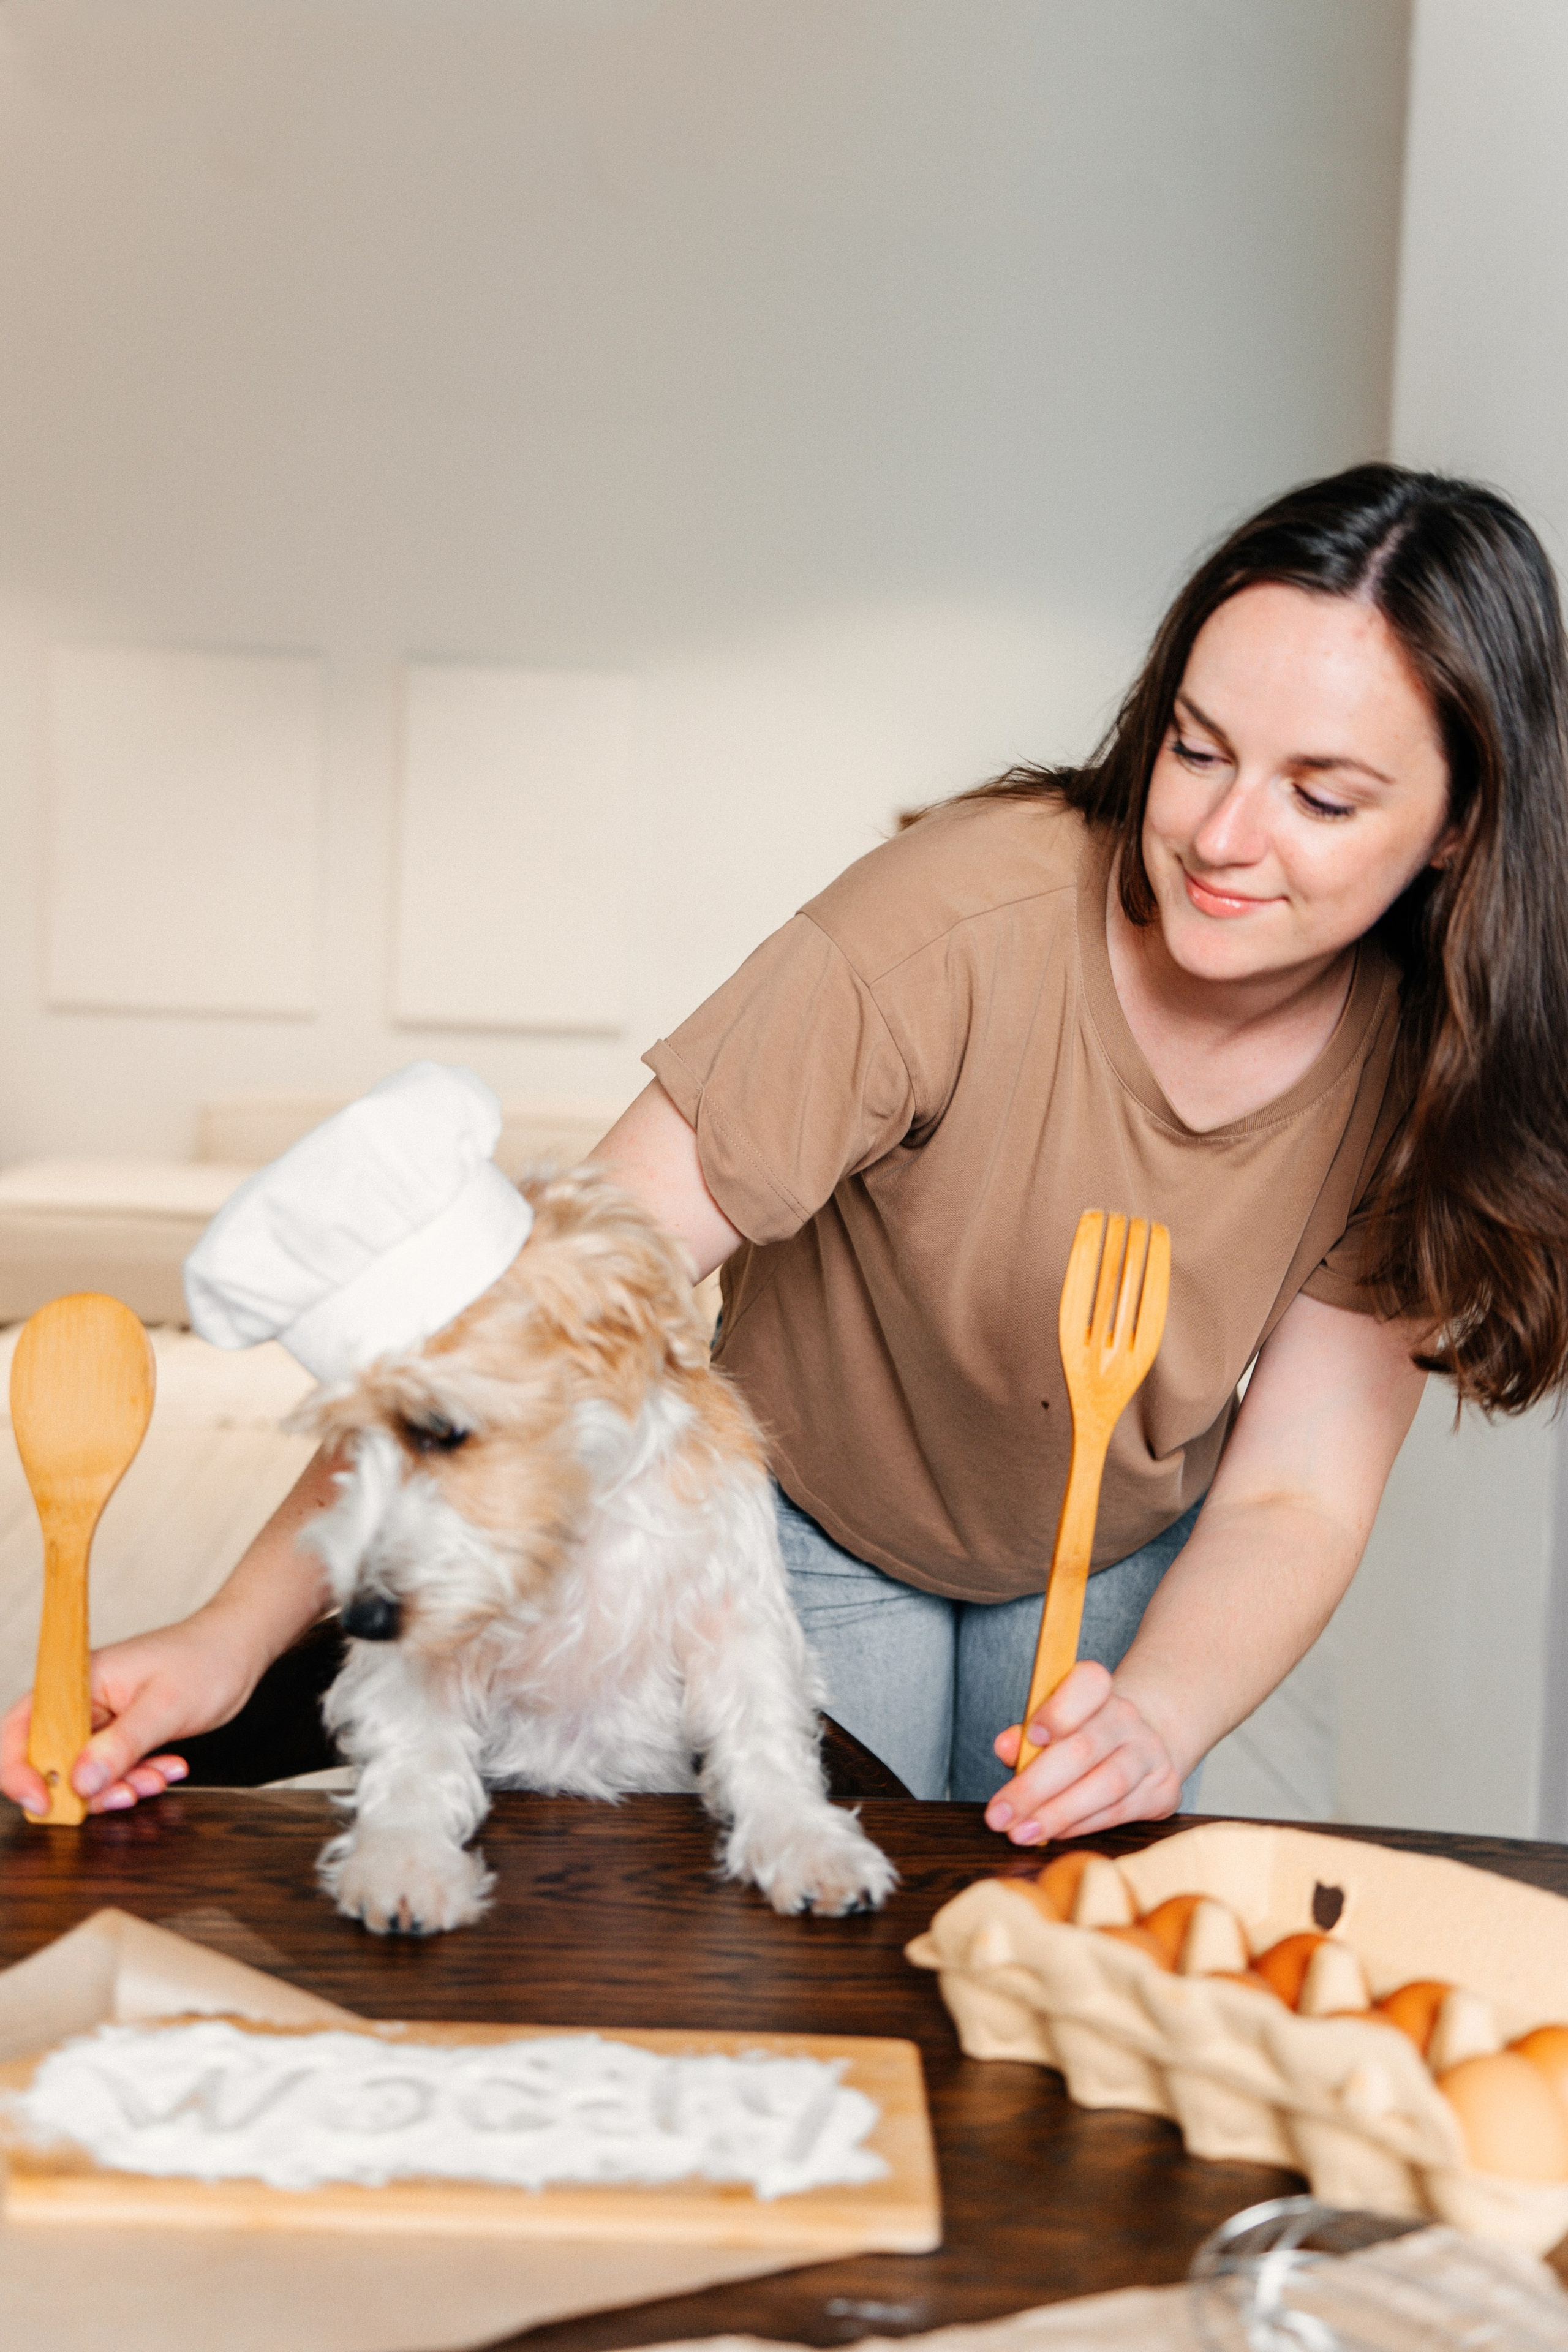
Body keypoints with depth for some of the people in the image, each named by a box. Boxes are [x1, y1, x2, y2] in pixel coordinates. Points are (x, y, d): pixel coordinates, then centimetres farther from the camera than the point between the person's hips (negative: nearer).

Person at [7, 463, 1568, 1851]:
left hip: (1117, 1558, 3)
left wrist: (1150, 1719, -42)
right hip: (807, 1510, -3)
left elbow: (1295, 1492, -20)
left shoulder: (1421, 1065, -22)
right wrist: (243, 1625, -46)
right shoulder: (964, 918, -36)